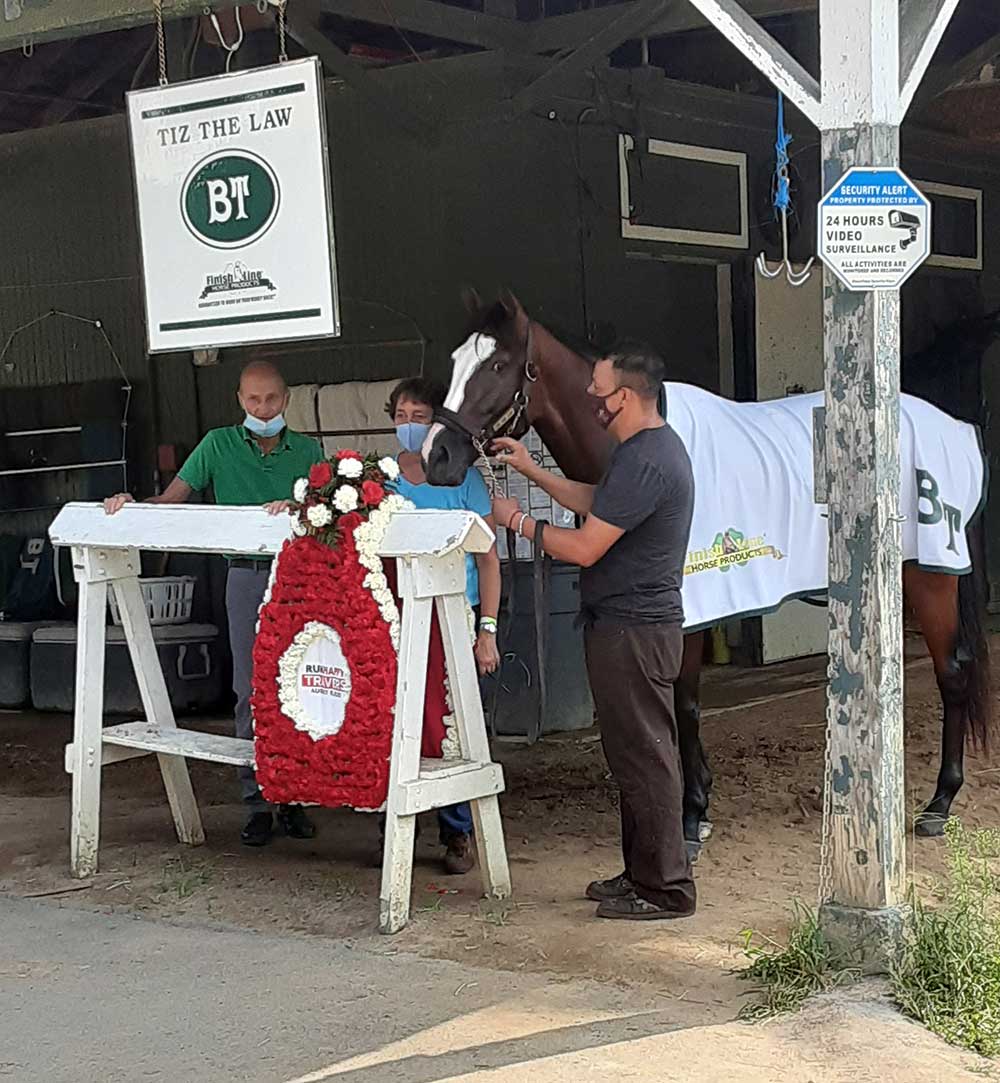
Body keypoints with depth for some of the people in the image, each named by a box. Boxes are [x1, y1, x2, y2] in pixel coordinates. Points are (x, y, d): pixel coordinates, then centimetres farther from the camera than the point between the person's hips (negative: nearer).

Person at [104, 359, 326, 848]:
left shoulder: (308, 450, 9)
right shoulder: (220, 445, 9)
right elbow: (171, 500, 7)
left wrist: (295, 508, -23)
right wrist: (131, 502, -12)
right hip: (247, 575, 0)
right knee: (251, 691, 0)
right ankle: (257, 802, 6)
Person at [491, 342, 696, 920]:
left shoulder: (644, 463, -23)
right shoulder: (655, 445, 12)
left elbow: (584, 547, -21)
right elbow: (595, 502, 25)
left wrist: (519, 520, -7)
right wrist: (532, 470, 21)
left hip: (632, 631, -11)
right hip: (635, 626, 11)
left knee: (644, 756, -3)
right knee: (637, 754, 17)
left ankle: (665, 889, 6)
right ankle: (644, 872, 27)